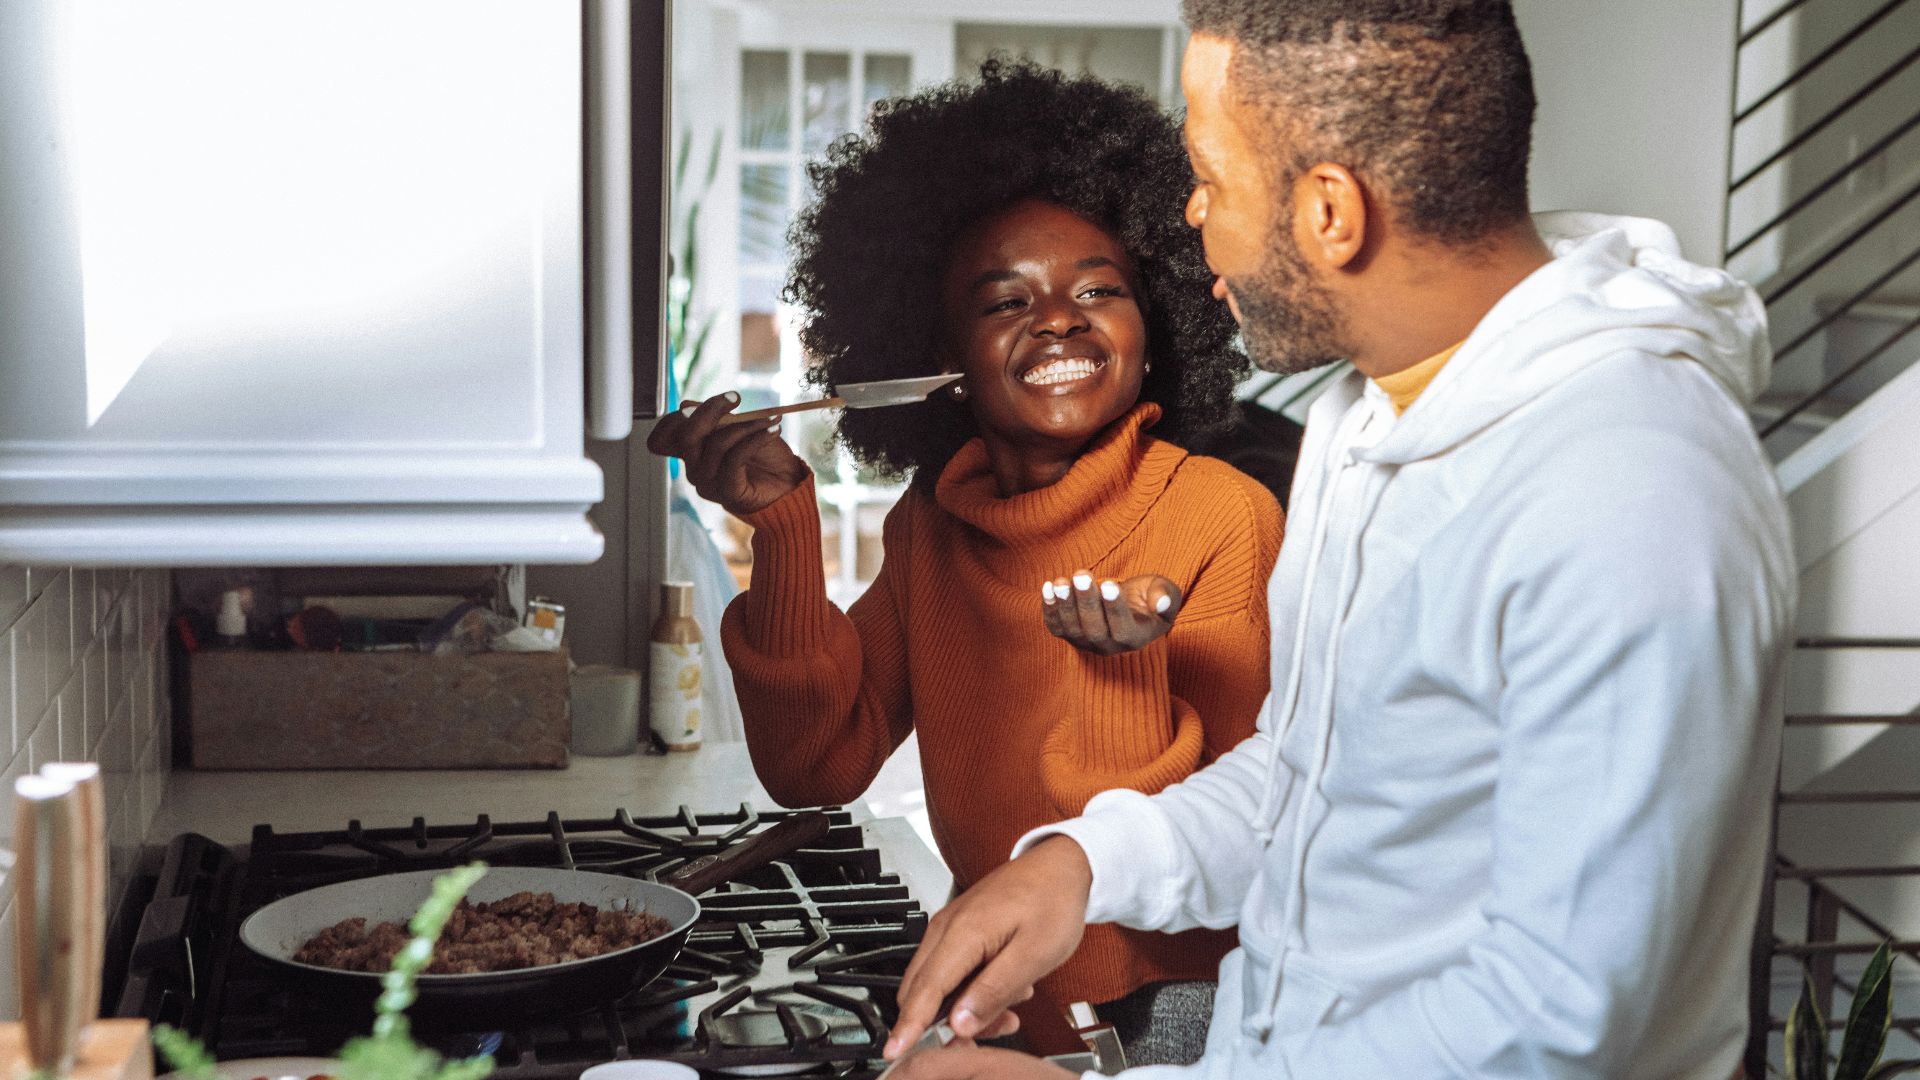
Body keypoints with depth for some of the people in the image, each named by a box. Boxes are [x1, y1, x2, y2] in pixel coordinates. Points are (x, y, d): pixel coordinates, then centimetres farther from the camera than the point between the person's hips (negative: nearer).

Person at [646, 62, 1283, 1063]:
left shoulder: (1223, 515, -15)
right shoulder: (931, 524, 0)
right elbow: (817, 767, -5)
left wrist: (1133, 670, -34)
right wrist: (783, 523, -13)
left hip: (1170, 998, -4)